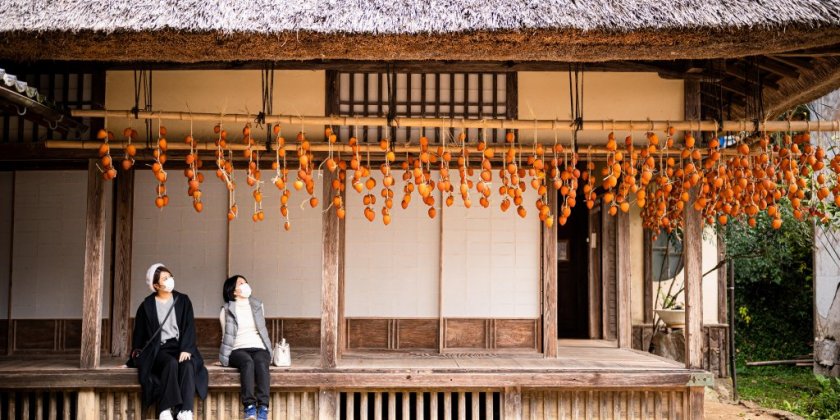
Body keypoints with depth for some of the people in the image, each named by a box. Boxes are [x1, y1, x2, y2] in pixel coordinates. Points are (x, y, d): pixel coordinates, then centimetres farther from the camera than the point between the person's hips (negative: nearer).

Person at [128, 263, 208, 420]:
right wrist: (137, 354, 8)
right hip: (158, 349, -1)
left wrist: (186, 349, -14)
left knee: (188, 365, -33)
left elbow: (189, 327, 0)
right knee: (171, 363, -35)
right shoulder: (147, 305, 5)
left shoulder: (183, 300, 8)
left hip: (180, 346, 1)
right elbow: (139, 331, 12)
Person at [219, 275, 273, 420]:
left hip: (259, 347, 2)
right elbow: (226, 336, 12)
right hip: (237, 349, -2)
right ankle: (249, 406, -47)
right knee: (247, 362, -37)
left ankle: (263, 407, -47)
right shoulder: (226, 311, 9)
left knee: (261, 363, -34)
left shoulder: (258, 306, 18)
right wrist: (225, 355, 1)